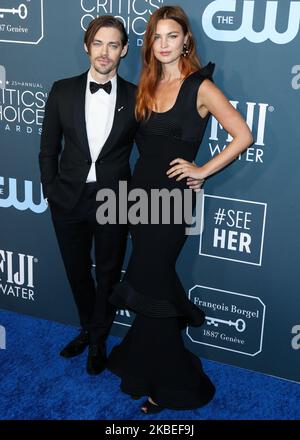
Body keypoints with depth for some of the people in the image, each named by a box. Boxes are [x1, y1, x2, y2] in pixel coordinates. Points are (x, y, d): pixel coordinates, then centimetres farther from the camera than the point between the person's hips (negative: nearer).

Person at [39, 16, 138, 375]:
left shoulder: (135, 97, -5)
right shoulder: (63, 91, -3)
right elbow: (48, 149, 4)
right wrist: (50, 191, 2)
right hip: (69, 198, 2)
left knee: (107, 274, 14)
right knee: (77, 272, 19)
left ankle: (98, 340, 37)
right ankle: (88, 328, 45)